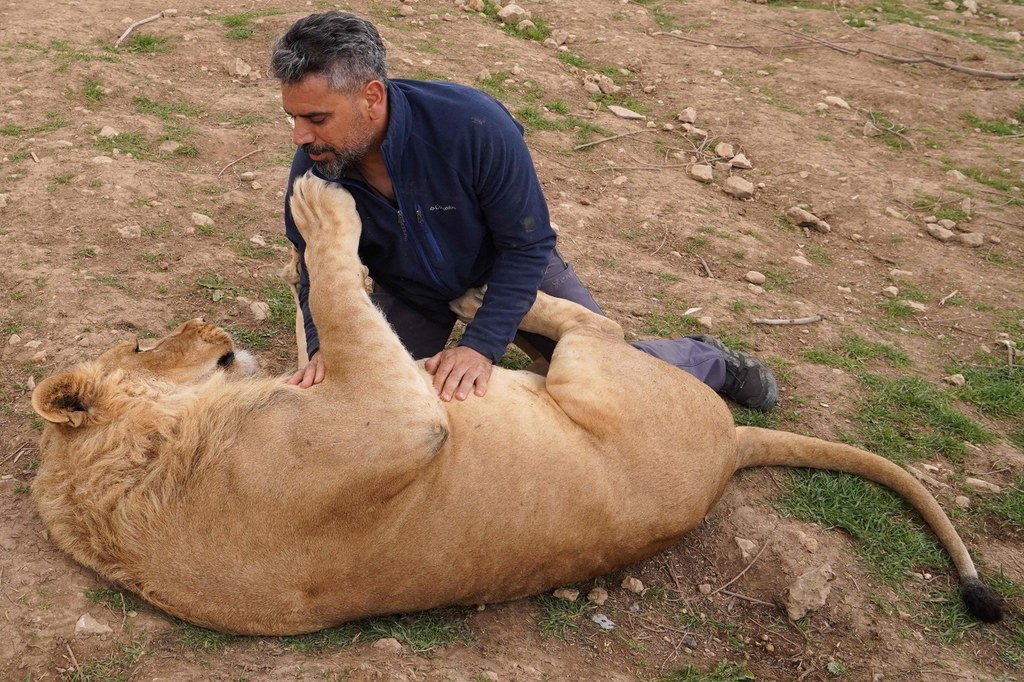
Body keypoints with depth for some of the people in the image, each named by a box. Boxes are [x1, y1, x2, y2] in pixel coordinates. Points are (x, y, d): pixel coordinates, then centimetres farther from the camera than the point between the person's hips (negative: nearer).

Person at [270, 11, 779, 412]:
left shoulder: (472, 124, -37)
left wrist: (481, 345, -36)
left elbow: (527, 245, -28)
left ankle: (708, 361, 31)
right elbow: (317, 270, -11)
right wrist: (324, 343, -33)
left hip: (509, 263, -3)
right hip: (410, 291, 4)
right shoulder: (311, 172, -25)